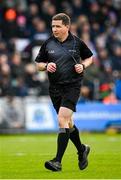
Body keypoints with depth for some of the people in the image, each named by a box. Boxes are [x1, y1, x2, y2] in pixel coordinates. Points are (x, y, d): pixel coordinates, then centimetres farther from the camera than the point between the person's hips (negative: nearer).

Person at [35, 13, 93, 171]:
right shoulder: (48, 44, 3)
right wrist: (46, 66, -10)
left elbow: (89, 57, 14)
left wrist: (83, 65, -6)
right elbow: (38, 64, 11)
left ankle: (58, 161, -19)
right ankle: (82, 150, 39)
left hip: (72, 86, -4)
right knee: (68, 123, 15)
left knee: (62, 120, -18)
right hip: (54, 87, 5)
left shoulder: (77, 42, -2)